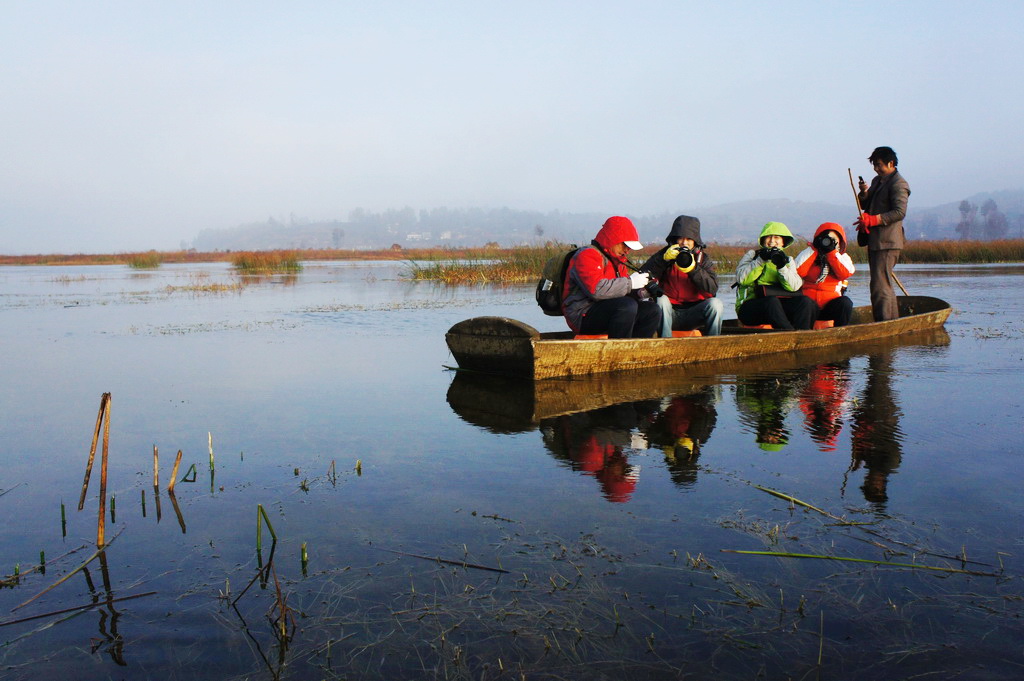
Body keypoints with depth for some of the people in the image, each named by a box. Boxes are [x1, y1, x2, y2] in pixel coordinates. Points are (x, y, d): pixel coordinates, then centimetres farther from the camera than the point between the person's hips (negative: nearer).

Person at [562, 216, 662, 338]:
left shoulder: (616, 260, 20)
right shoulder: (587, 255, -11)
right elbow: (597, 289, -27)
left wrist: (640, 293, -3)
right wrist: (630, 282, -20)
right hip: (583, 316, -9)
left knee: (652, 310, -5)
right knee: (627, 305, -31)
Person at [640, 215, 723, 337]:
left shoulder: (703, 259, 7)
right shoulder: (664, 255, 5)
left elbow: (713, 289, -10)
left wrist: (693, 268, -22)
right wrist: (664, 259, -22)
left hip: (693, 314, 1)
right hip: (669, 313, -1)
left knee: (715, 303, -24)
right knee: (661, 300, -30)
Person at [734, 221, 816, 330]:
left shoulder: (787, 260, 20)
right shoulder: (752, 255, 14)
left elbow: (794, 286, 0)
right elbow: (741, 278, -6)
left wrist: (782, 266, -13)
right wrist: (761, 260, -11)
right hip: (750, 307, -3)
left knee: (806, 302, -23)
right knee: (772, 301, -35)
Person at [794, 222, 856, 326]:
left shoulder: (842, 257, 17)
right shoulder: (808, 253, 12)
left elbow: (845, 274, -7)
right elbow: (797, 272, -9)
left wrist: (832, 252, -8)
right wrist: (813, 249, -4)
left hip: (830, 304, 2)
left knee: (845, 303, -28)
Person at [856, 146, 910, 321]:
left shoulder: (898, 184, -9)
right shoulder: (877, 181, 20)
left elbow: (900, 212, -18)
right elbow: (865, 206, 23)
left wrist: (873, 220, -23)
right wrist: (864, 193, 3)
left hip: (887, 242, -10)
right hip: (875, 241, 10)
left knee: (880, 285, -13)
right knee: (885, 285, 15)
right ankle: (893, 322, 23)